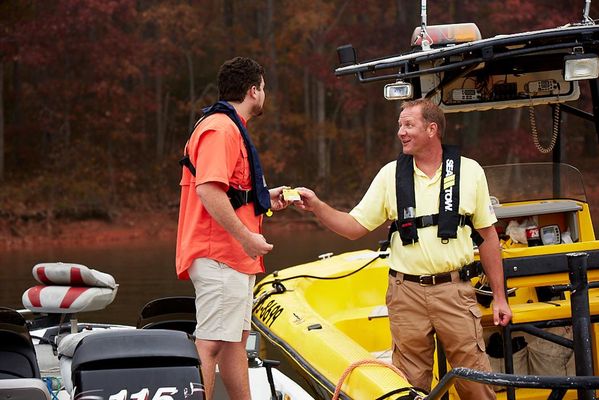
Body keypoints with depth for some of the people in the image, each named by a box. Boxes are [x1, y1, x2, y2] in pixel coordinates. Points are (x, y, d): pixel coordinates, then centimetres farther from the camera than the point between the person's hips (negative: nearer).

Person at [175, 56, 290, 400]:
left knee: (236, 340, 15)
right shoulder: (220, 128, -14)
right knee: (210, 344, -12)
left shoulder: (230, 127, 22)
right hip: (220, 256, -11)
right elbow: (207, 189, -25)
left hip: (236, 256, 11)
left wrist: (264, 199, 25)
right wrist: (246, 236, -24)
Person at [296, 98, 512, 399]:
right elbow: (354, 227, 7)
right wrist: (316, 206, -10)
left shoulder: (469, 171, 4)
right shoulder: (391, 174, 6)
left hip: (454, 289, -1)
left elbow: (488, 236, 8)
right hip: (406, 292, 2)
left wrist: (499, 296, 6)